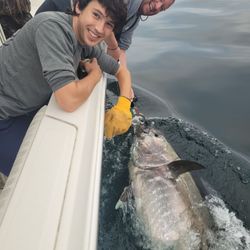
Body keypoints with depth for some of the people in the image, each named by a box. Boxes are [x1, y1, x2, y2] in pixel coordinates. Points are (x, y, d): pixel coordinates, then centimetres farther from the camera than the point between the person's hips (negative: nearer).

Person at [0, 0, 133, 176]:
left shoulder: (87, 44, -4)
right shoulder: (54, 27, -29)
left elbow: (122, 71, 8)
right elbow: (69, 100, -37)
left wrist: (123, 106, -11)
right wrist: (96, 73, -16)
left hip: (31, 106, 8)